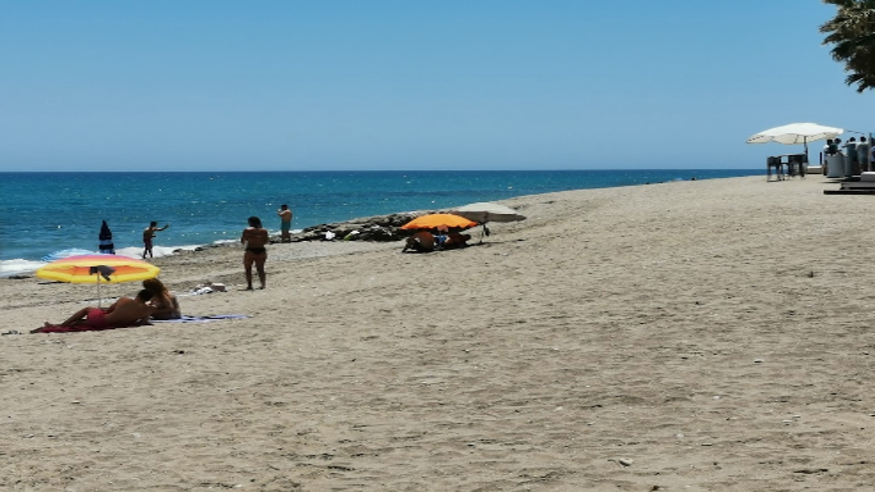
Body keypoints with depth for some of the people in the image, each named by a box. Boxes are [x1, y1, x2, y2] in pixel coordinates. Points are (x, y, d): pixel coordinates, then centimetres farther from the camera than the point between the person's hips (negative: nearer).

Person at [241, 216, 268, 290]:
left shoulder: (247, 230, -7)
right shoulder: (264, 230, 3)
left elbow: (243, 241, -2)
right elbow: (265, 242, 9)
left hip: (250, 250, -4)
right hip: (261, 250, 4)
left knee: (248, 269, 7)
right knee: (260, 269, 11)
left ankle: (249, 285, -1)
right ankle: (263, 284, 2)